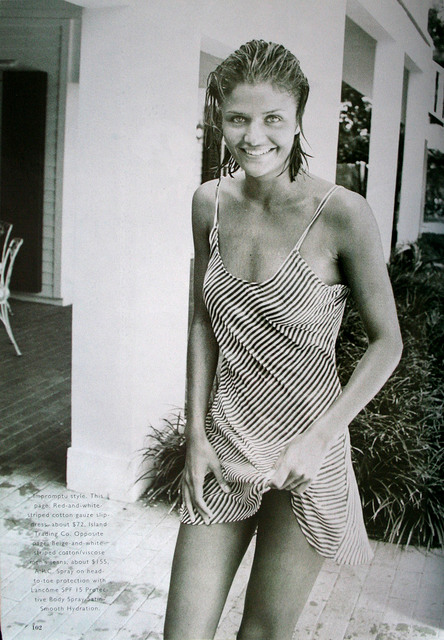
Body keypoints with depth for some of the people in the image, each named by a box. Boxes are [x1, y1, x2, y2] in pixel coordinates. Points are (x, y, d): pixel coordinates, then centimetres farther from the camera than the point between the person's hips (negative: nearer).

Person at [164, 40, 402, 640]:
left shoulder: (342, 215, -16)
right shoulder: (210, 203, -1)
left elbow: (387, 341, -8)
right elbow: (204, 321, 7)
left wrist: (319, 437, -15)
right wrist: (197, 434, 3)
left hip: (305, 448, -3)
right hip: (223, 438, 4)